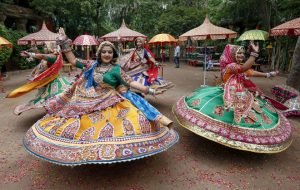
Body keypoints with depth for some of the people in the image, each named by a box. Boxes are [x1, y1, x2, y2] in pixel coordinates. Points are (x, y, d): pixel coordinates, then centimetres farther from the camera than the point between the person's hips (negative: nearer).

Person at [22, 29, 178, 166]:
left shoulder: (116, 69, -1)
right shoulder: (91, 65, 9)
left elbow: (130, 82, -5)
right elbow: (73, 61, 14)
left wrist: (149, 90, -12)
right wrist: (64, 42, 11)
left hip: (108, 104, -3)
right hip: (88, 102, 3)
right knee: (84, 128, 4)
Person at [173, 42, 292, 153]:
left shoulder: (241, 66, 10)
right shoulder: (230, 66, -21)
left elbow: (252, 72, 22)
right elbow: (245, 68, -38)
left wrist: (267, 75, 24)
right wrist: (254, 53, -38)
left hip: (242, 96, 10)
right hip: (231, 96, -10)